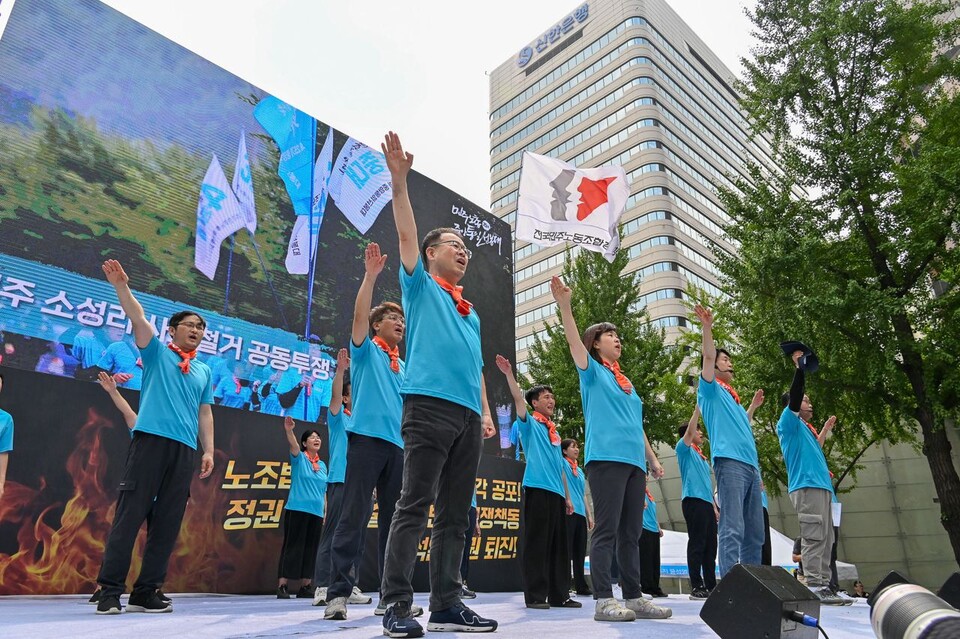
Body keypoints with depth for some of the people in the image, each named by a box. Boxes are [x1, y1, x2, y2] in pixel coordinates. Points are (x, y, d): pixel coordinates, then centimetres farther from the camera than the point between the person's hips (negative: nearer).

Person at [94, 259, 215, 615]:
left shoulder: (204, 371, 21)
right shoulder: (156, 353, 11)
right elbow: (137, 318, -4)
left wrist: (208, 451, 10)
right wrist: (122, 286, -18)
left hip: (185, 449, 4)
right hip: (150, 439, -4)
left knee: (168, 522, 3)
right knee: (130, 513, -6)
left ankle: (146, 592, 10)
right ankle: (110, 590, 3)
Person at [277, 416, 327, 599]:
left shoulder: (323, 465, 14)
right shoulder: (299, 458, 0)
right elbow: (293, 445, -22)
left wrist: (325, 514, 13)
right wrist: (289, 431, -43)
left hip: (316, 512, 5)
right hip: (297, 509, -5)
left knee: (311, 549, 7)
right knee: (292, 547, -4)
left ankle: (305, 587, 15)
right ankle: (281, 587, 3)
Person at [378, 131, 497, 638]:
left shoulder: (472, 314, 27)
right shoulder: (420, 287, 12)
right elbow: (407, 235, -1)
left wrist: (486, 412, 14)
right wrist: (399, 181, -9)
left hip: (468, 416, 7)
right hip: (429, 406, -6)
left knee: (455, 514, 6)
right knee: (414, 505, -8)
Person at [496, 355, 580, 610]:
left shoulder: (555, 432, 22)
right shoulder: (529, 423, 4)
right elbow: (518, 399, -14)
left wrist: (567, 496, 20)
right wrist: (509, 374, -27)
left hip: (556, 493, 7)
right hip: (536, 489, -7)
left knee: (558, 545, 9)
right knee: (535, 543, -5)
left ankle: (559, 595, 17)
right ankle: (535, 595, 2)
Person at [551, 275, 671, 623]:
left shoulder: (626, 382, 25)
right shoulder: (592, 372, 6)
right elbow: (574, 341, -11)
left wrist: (652, 458, 21)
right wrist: (564, 305, -24)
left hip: (634, 462, 7)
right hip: (607, 458, -7)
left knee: (631, 532, 9)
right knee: (607, 530, -8)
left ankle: (634, 597, 15)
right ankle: (603, 600, -4)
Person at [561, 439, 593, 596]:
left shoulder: (580, 470, 24)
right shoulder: (562, 463, 5)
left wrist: (589, 515, 19)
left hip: (580, 513, 8)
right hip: (567, 511, -8)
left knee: (580, 551, 11)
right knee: (566, 549, -8)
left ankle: (581, 585, 18)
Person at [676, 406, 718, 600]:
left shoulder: (703, 458, 25)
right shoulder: (684, 450, 4)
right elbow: (690, 429, -13)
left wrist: (715, 507, 18)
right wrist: (698, 407, -13)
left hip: (707, 503, 8)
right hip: (693, 500, -8)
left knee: (710, 546, 7)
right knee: (697, 544, -9)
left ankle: (711, 585, 12)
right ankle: (696, 587, -7)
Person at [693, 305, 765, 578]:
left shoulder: (733, 398, 29)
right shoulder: (710, 389, 7)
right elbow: (708, 356, -8)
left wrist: (753, 407, 42)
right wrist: (707, 327, -15)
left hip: (751, 466, 9)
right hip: (729, 462, -8)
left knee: (754, 532, 8)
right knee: (732, 529, -15)